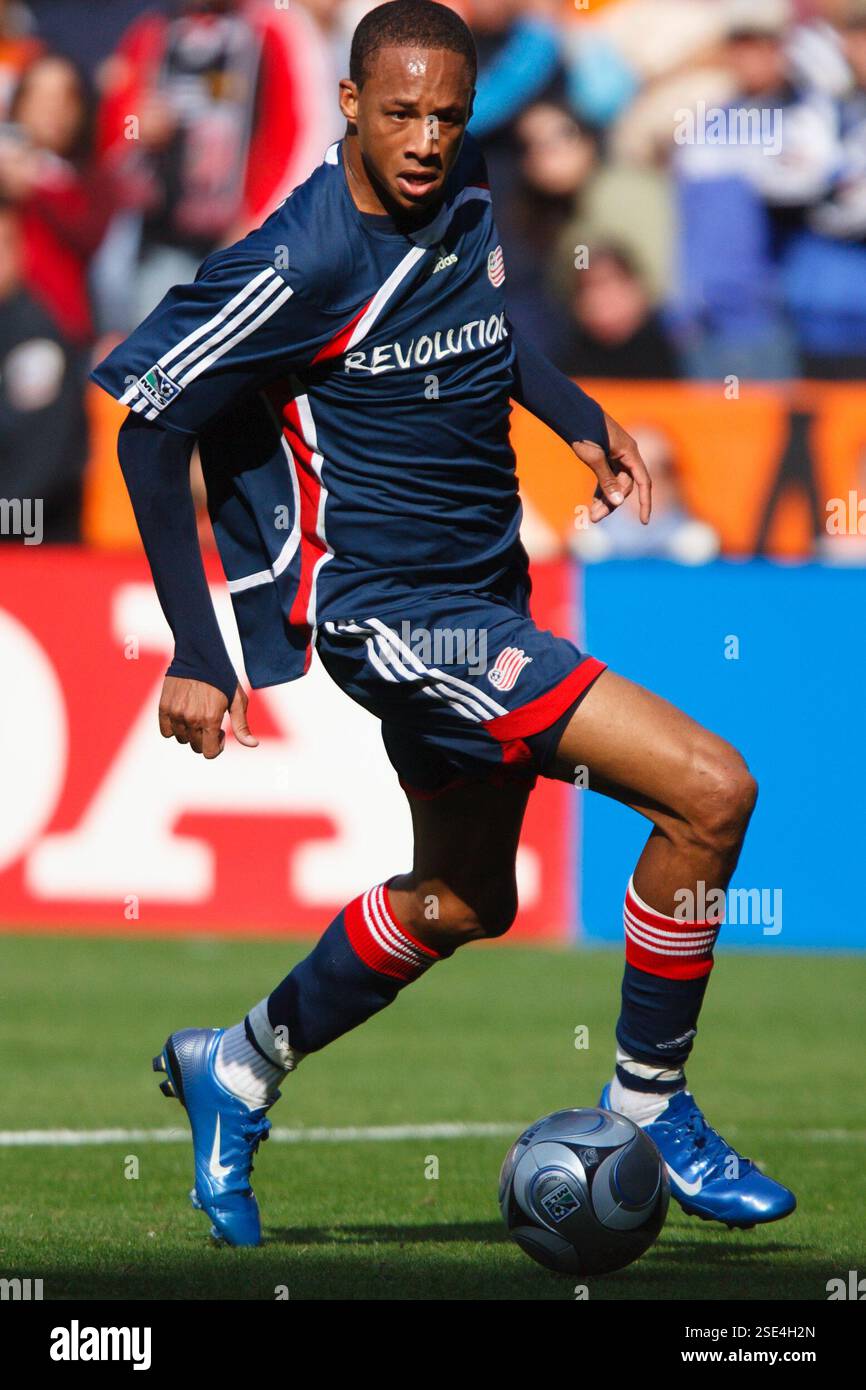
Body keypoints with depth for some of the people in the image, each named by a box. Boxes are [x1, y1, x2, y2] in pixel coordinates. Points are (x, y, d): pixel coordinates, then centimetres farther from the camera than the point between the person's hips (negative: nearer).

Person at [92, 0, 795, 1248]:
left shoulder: (464, 200, 1)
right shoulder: (308, 262, -21)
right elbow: (150, 420, -16)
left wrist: (577, 416, 10)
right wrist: (196, 654, -17)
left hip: (483, 594, 9)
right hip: (391, 615, -9)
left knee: (464, 902, 25)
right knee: (711, 790, -18)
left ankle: (239, 1069, 42)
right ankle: (648, 1109, -2)